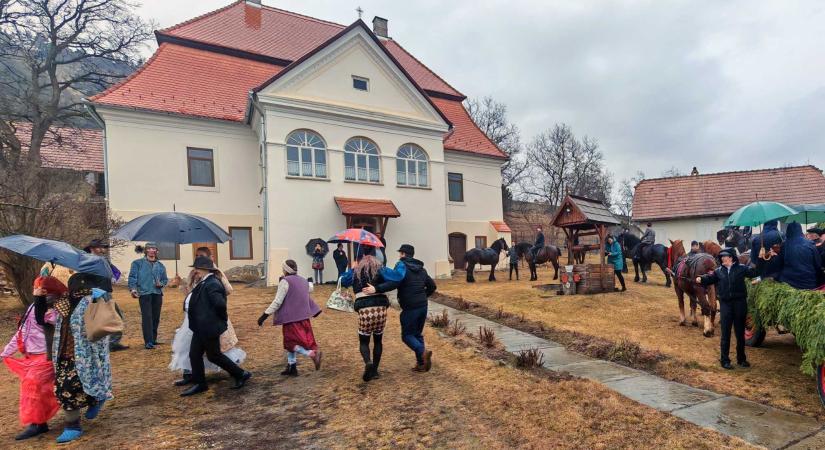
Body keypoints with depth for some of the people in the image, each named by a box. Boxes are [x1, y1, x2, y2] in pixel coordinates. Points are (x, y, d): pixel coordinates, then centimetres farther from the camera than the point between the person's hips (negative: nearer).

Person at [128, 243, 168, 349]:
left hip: (157, 294, 4)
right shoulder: (138, 263, 7)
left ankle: (153, 339, 21)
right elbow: (132, 277, -1)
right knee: (147, 318, -9)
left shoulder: (160, 265, 17)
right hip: (144, 294, -4)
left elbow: (165, 279, 20)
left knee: (156, 317, 8)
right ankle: (148, 341, -8)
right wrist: (133, 288, -16)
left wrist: (161, 284, -2)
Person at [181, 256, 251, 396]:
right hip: (201, 327, 9)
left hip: (210, 327, -9)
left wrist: (223, 318, -15)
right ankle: (199, 384, 27)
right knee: (194, 354, 13)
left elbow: (220, 304, -31)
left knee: (214, 356, 4)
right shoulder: (205, 282, 9)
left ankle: (241, 375, 17)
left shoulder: (212, 284, -23)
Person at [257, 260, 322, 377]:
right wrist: (309, 283, 56)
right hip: (304, 317, 8)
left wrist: (265, 315, -13)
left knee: (290, 341, -1)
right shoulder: (303, 280, 10)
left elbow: (277, 302, -16)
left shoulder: (285, 281, -11)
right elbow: (310, 288, 34)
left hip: (291, 318, -8)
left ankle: (312, 353, -19)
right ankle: (292, 367, 19)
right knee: (290, 341, 17)